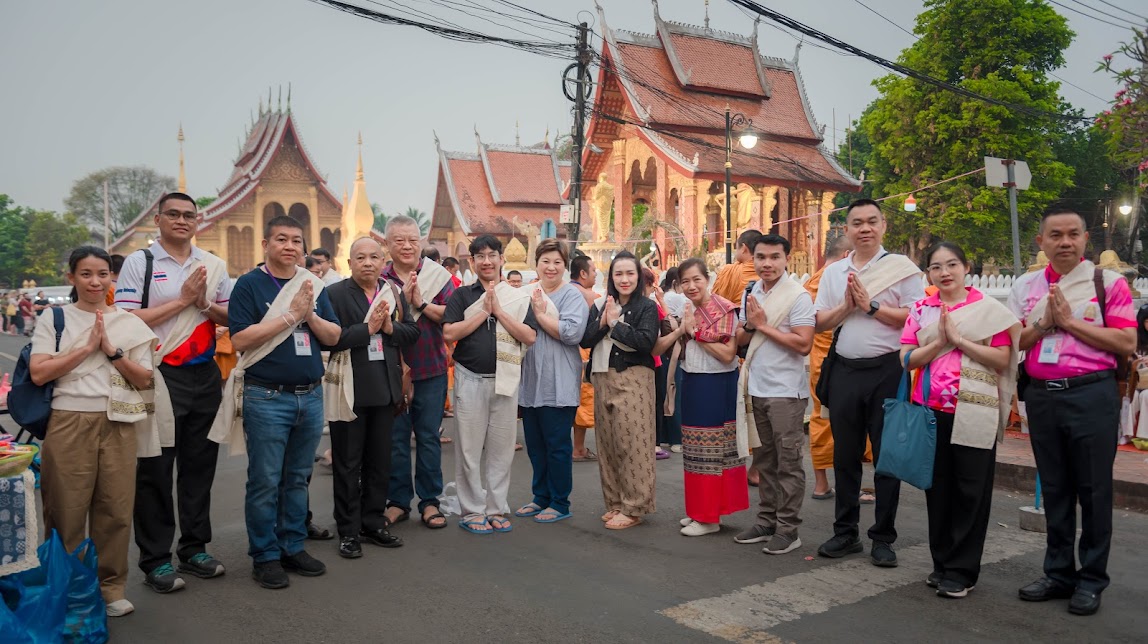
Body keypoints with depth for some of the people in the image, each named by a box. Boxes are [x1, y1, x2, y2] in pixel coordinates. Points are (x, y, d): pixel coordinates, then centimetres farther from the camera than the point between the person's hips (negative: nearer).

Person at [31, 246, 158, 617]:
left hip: (118, 425, 2)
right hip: (69, 423, -1)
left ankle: (110, 587, 17)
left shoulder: (129, 324, 10)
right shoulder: (54, 319, 5)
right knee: (67, 511, 4)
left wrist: (110, 349, -8)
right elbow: (38, 373, -7)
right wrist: (88, 346, -10)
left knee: (115, 509, 4)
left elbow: (144, 380, 4)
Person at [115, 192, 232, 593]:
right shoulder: (139, 263, -3)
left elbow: (232, 317, 10)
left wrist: (205, 304, -9)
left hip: (204, 375, 4)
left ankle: (194, 548, 24)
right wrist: (182, 300, -14)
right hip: (158, 376, -4)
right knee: (155, 470, 2)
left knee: (199, 465, 11)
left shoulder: (214, 266, 10)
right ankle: (155, 559, 12)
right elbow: (127, 320, -12)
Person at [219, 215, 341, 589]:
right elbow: (240, 340, -14)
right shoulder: (250, 285, -4)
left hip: (310, 396, 5)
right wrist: (290, 314, -16)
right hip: (267, 397, -5)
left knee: (298, 478, 14)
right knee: (265, 481, 2)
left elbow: (334, 336, 7)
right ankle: (265, 556, 13)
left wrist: (310, 314, -11)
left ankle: (293, 547, 24)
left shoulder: (313, 285, 10)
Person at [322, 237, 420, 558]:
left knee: (379, 461, 14)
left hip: (385, 388, 5)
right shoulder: (335, 294, -8)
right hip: (349, 389, -5)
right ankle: (348, 531, 15)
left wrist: (390, 328, -12)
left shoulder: (394, 293, 8)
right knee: (348, 465, 5)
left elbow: (413, 332, 6)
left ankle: (373, 523, 26)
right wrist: (368, 328, -20)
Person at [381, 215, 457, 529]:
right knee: (395, 438, 8)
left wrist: (421, 303, -18)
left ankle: (430, 501, 17)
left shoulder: (437, 275, -1)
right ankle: (398, 501, 20)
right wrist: (402, 298, -19)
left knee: (428, 436, 7)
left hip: (430, 370, 0)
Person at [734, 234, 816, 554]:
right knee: (764, 459, 14)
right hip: (756, 389, 7)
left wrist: (764, 325, -15)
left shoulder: (798, 296, -10)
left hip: (786, 391, -7)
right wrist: (750, 325, -6)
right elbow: (740, 339, 16)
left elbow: (803, 344, -19)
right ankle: (766, 521, 24)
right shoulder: (750, 294, 11)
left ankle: (788, 529, 7)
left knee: (788, 462, 0)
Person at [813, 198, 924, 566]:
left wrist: (871, 306, -14)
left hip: (887, 370, -4)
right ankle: (845, 533, 23)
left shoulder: (901, 267, -1)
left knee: (887, 454, 4)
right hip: (844, 370, 4)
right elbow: (820, 322, 9)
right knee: (845, 455, 11)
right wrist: (846, 306, -8)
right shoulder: (833, 272, 12)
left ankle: (883, 538, 15)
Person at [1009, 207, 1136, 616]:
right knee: (1054, 487, 13)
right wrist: (1044, 322, -9)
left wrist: (1070, 321, -13)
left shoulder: (1108, 283, -2)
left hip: (1091, 394, -4)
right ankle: (1059, 573, 25)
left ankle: (1091, 580, 17)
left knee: (1094, 489, 3)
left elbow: (1126, 344, -9)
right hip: (1041, 395, 4)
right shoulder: (1025, 287, 9)